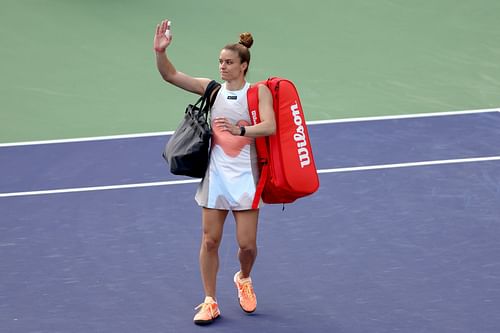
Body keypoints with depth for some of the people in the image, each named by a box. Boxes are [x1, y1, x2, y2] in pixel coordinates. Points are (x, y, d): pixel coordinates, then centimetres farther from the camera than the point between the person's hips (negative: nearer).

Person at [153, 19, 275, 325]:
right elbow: (171, 75, -2)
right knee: (210, 240, 3)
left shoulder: (259, 92, -5)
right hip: (215, 173, 2)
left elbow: (269, 126, -19)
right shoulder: (211, 89, 4)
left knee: (247, 243, 0)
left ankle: (244, 279, 34)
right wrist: (161, 51, -18)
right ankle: (210, 302, 15)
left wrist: (239, 129, -34)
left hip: (245, 176, -2)